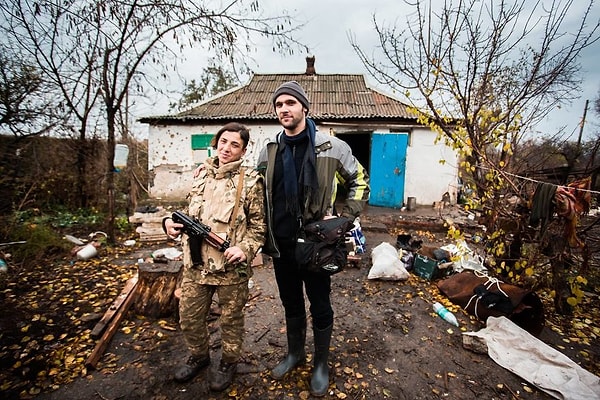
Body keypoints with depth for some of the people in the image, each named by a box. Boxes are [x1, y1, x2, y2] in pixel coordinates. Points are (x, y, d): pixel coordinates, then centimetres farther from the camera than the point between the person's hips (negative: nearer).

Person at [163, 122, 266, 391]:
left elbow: (259, 225, -6)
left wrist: (245, 249, -20)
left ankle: (228, 362, 40)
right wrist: (173, 221, -2)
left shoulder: (250, 181, -9)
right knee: (189, 316, 19)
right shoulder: (201, 173, 7)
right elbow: (191, 212, 17)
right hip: (195, 263, 5)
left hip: (231, 267, -5)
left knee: (230, 319, 14)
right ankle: (198, 356, 46)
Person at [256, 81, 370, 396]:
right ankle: (295, 353, 45)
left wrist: (343, 219, -7)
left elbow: (360, 182, 2)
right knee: (291, 303, 21)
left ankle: (321, 364, 37)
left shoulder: (331, 146, -8)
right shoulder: (269, 151, 4)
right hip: (281, 244, 4)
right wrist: (264, 237, 9)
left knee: (320, 305, 13)